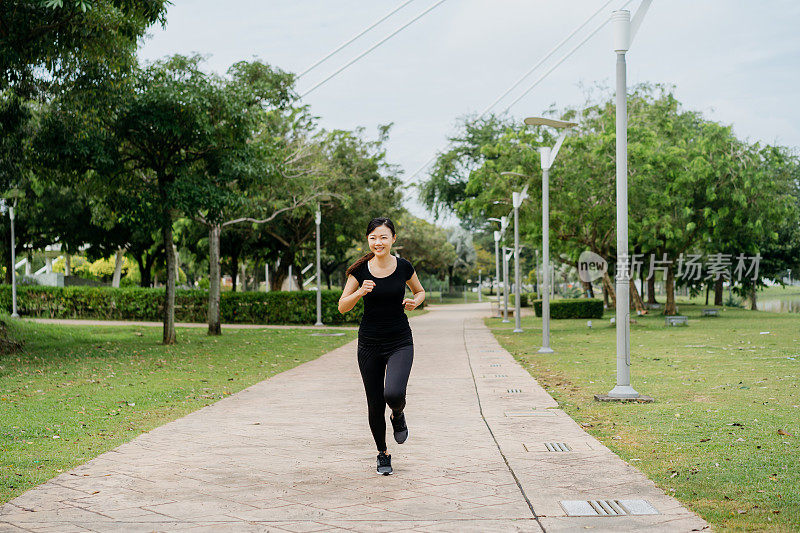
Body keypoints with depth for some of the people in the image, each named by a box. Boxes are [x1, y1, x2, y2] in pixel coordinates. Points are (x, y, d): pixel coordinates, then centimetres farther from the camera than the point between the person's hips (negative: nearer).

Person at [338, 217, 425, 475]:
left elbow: (420, 291, 14)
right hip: (370, 343, 1)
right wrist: (360, 292, -20)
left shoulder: (403, 267, -4)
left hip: (400, 342, -1)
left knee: (393, 393, -26)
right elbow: (342, 307, -2)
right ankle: (382, 453, 30)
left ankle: (398, 416, 12)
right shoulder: (360, 270, -5)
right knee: (375, 404, 6)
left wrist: (414, 302, -8)